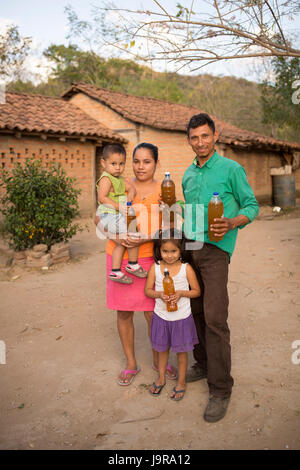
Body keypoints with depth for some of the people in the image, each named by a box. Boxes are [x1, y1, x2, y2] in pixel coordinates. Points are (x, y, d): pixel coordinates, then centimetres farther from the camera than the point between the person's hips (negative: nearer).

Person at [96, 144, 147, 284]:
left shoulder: (120, 179, 16)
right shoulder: (106, 179, -13)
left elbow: (131, 188, 11)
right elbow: (102, 198, -22)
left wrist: (130, 196, -11)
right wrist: (118, 206, -25)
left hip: (118, 216, 10)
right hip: (109, 215, -10)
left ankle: (115, 271, 24)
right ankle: (133, 265, 0)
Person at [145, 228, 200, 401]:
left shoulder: (186, 268, -13)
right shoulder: (155, 267, -9)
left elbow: (197, 291, -5)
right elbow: (147, 290, -2)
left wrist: (181, 293, -22)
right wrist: (159, 294, -21)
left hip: (182, 317, -2)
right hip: (161, 317, 2)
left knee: (181, 351, 13)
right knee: (162, 349, 20)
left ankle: (181, 382, 34)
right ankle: (161, 378, 41)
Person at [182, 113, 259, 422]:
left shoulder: (231, 169, -2)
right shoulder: (188, 175, 16)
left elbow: (252, 206, -1)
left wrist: (232, 223, -20)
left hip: (215, 249, -6)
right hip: (188, 248, 6)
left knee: (214, 318, -9)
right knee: (195, 311, 11)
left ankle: (220, 390, 2)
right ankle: (203, 365, 30)